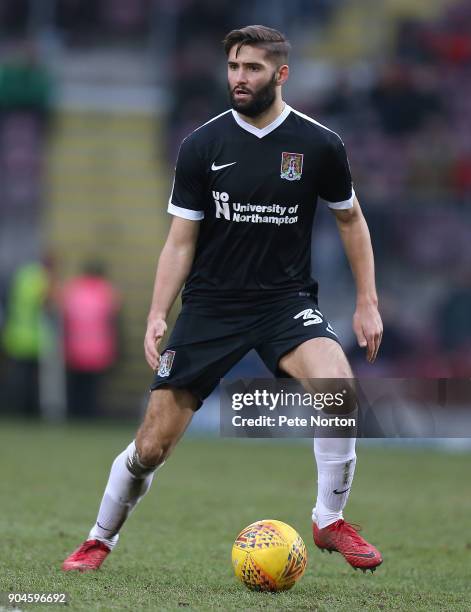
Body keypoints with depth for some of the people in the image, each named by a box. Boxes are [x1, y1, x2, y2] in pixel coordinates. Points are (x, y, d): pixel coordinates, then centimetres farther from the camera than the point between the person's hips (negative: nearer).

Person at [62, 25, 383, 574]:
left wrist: (367, 302, 7)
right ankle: (100, 539, 24)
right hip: (210, 303, 0)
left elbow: (350, 220, 11)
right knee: (153, 445, -2)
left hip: (286, 301, 0)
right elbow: (181, 241, 1)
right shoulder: (202, 146, -4)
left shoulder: (318, 145, -4)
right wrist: (157, 316, -9)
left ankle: (330, 522, -12)